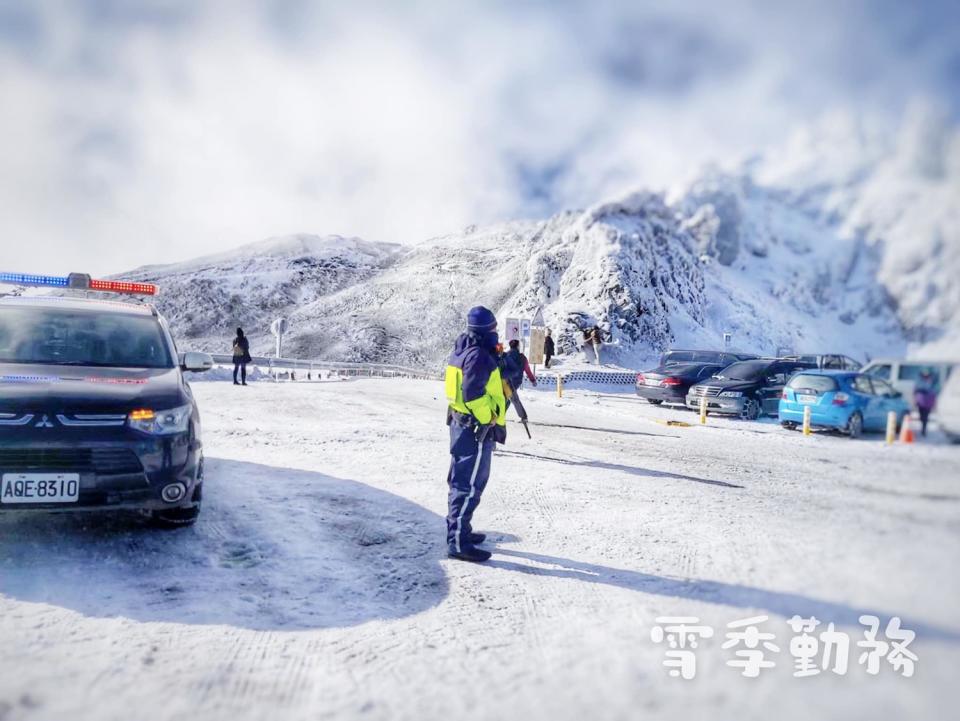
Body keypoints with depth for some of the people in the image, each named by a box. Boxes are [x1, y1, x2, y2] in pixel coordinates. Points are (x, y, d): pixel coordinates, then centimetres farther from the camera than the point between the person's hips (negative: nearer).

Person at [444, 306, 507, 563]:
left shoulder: (462, 351, 12)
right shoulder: (479, 356, -18)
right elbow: (473, 394, -25)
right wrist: (493, 422, -18)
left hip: (460, 421, 10)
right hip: (476, 428, -10)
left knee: (461, 480, 19)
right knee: (470, 485, -7)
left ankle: (459, 529, 32)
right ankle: (458, 542, -4)